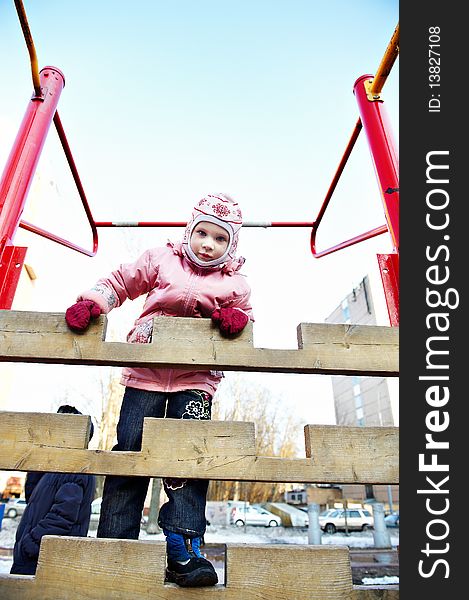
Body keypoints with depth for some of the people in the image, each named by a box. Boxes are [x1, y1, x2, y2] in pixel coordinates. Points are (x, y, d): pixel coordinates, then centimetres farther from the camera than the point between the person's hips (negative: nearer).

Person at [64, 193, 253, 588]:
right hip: (147, 371, 1)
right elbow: (120, 282, 14)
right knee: (130, 448, -1)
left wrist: (235, 318, -6)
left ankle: (183, 551, 0)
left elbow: (245, 315, 18)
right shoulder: (161, 259, 6)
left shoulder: (235, 284, 6)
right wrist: (91, 303, -2)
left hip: (196, 377, 0)